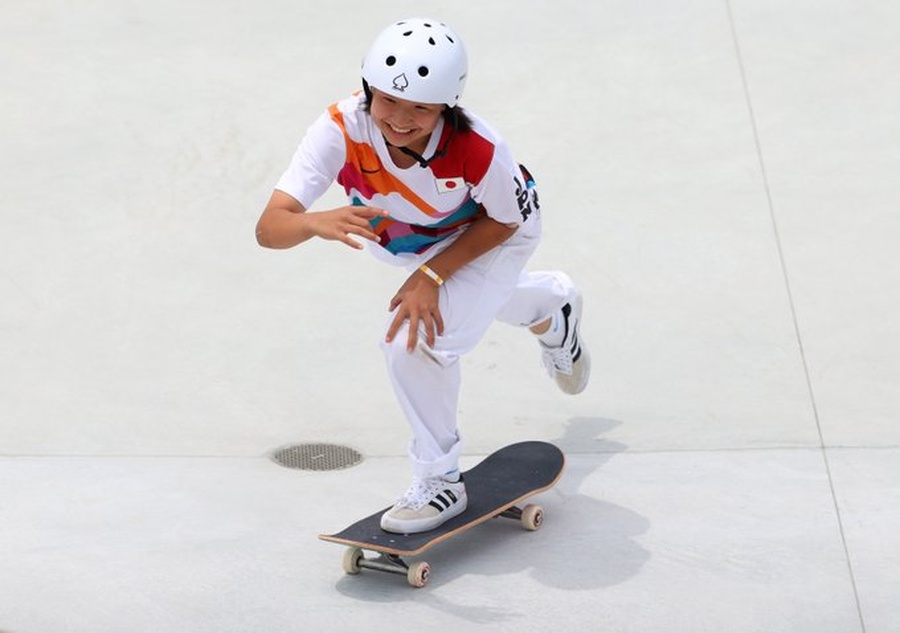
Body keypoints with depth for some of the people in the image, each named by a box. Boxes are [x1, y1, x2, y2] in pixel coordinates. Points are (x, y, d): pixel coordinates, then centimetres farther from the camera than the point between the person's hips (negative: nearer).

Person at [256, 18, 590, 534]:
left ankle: (441, 483, -1)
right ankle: (554, 302, 70)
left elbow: (504, 220, -22)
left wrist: (432, 275, -31)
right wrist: (318, 223, -66)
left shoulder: (478, 149, -43)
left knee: (416, 341, -24)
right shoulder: (341, 129, -39)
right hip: (418, 243, 5)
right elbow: (269, 228, -44)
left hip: (494, 233, -4)